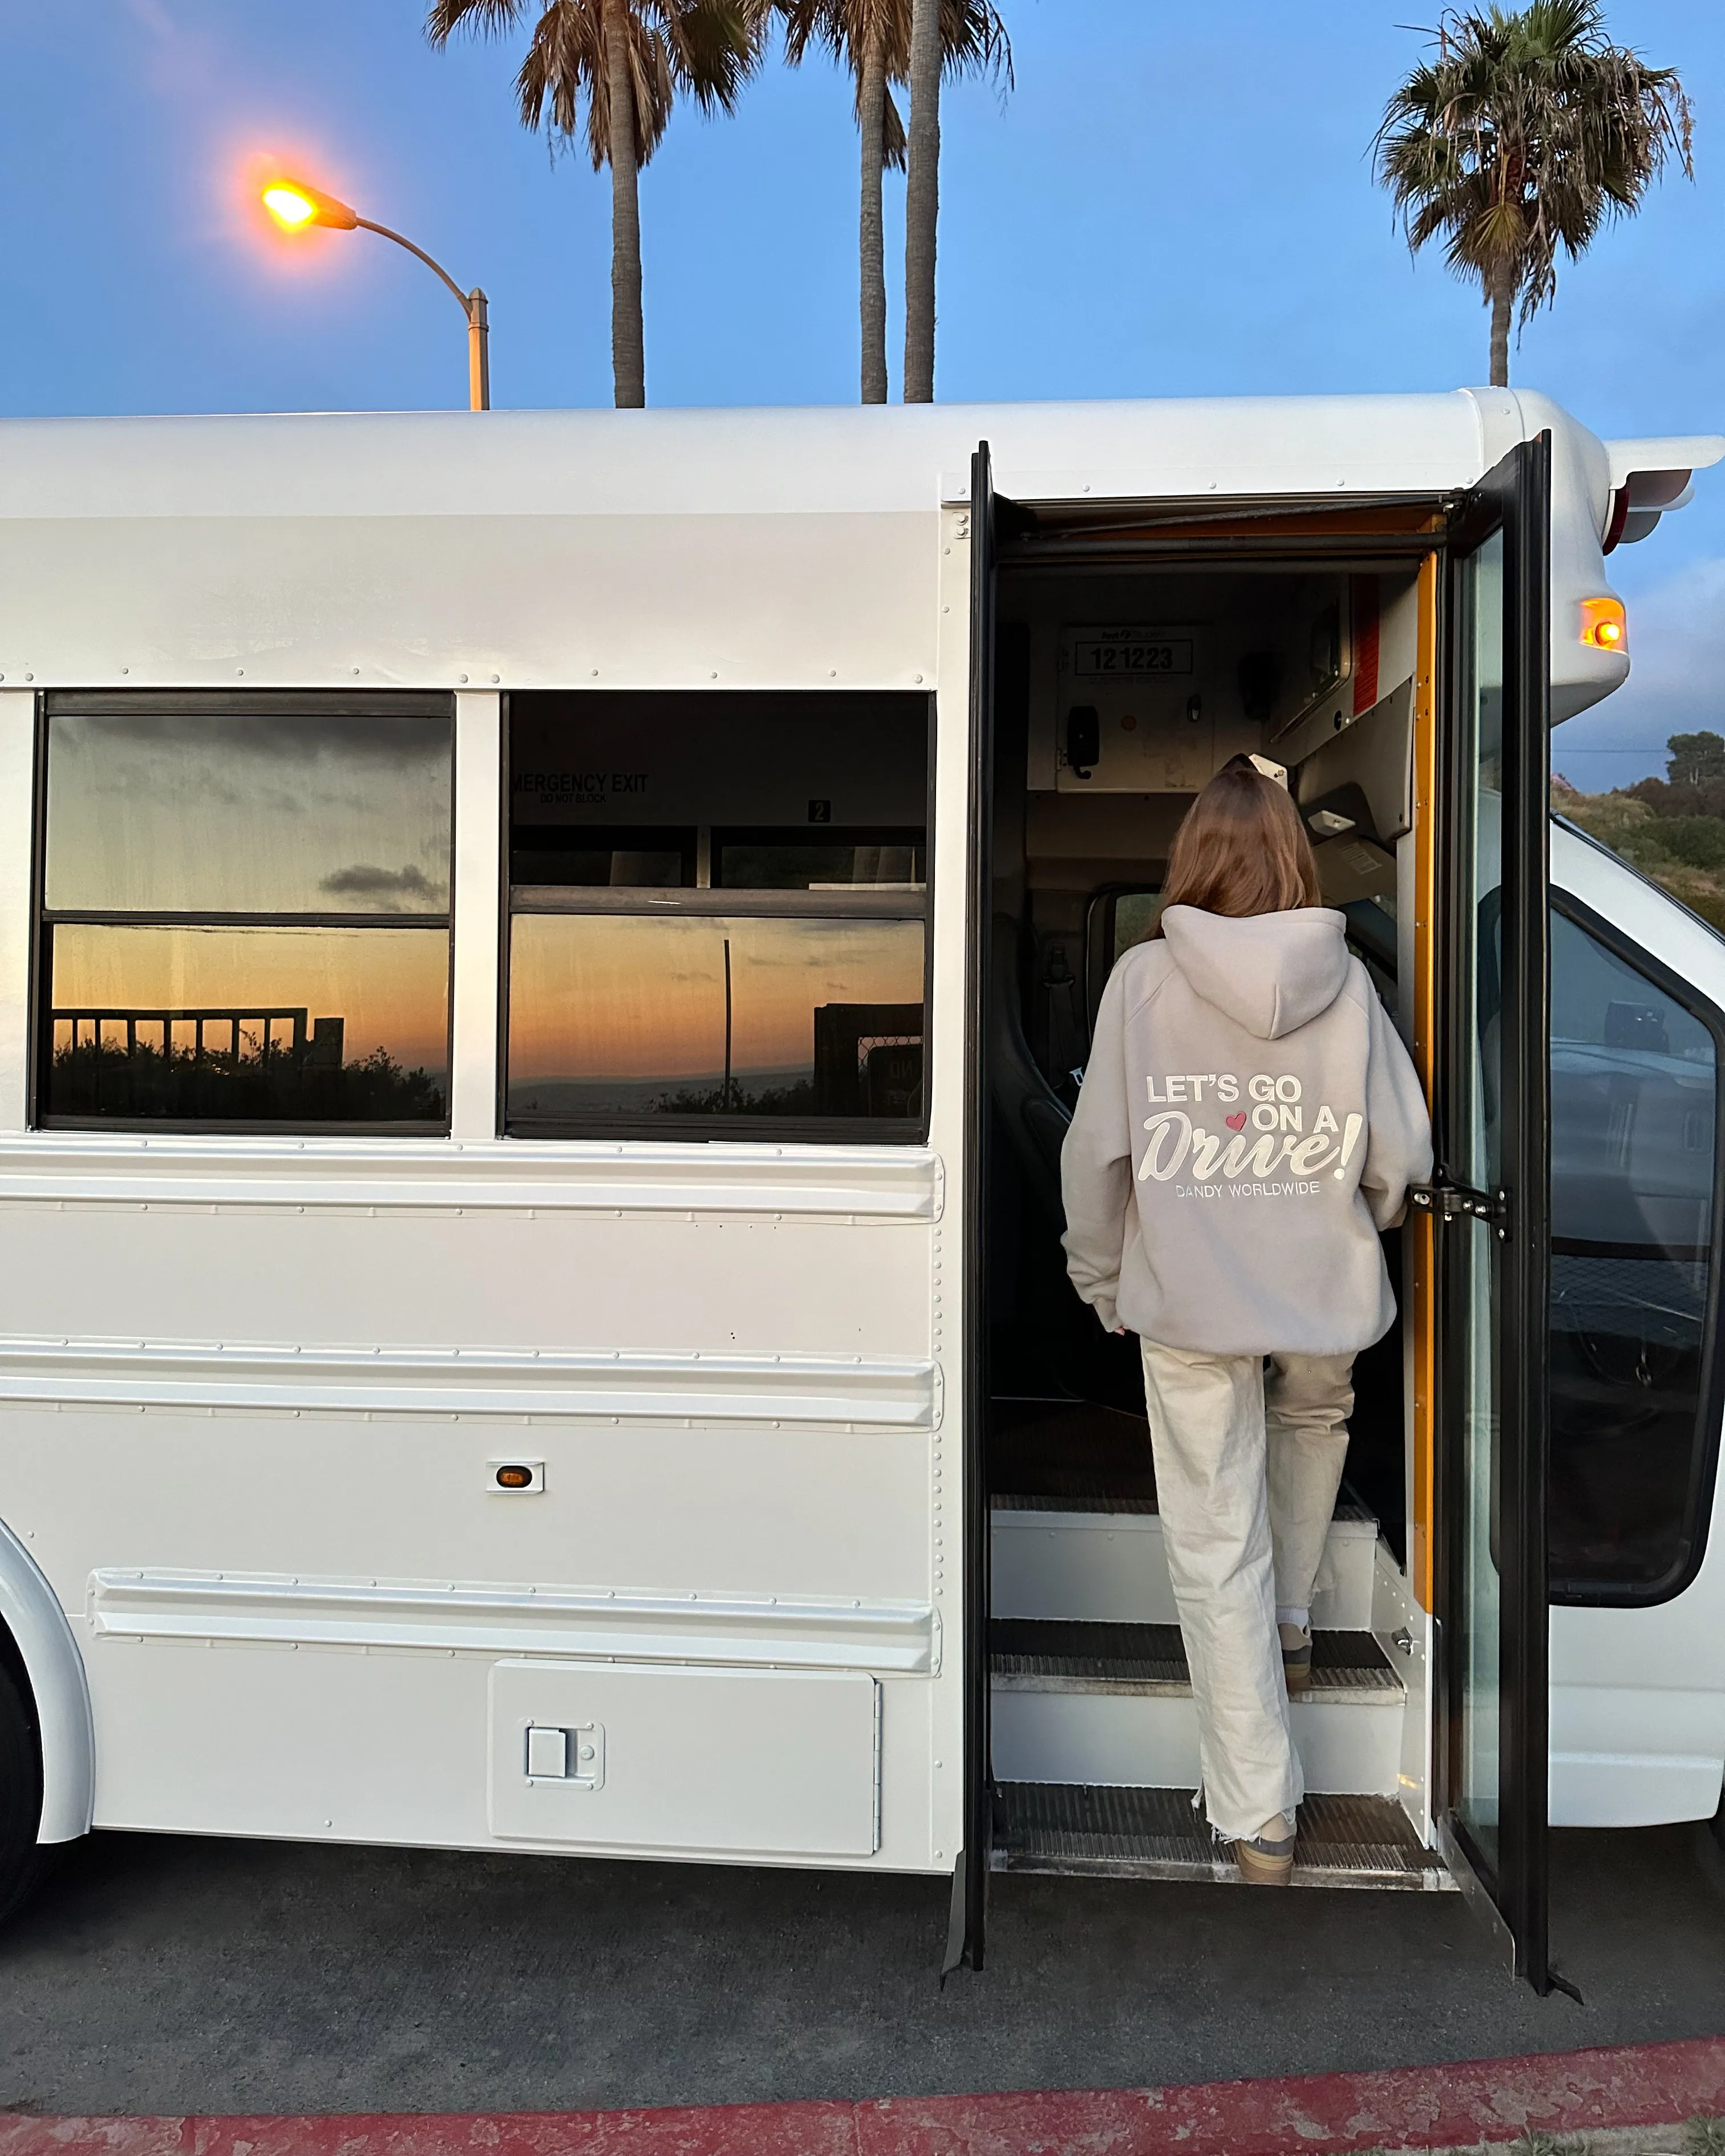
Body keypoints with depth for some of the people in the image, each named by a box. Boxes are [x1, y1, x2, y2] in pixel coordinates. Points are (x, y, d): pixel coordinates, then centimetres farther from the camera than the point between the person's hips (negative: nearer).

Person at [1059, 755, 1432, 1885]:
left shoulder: (1145, 978, -10)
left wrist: (1099, 1274, 9)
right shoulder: (1344, 979, -6)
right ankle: (1293, 1631, 48)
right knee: (1314, 1422, 34)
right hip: (1326, 1294, 2)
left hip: (1189, 1297, -2)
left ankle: (1259, 1816, 14)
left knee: (1218, 1540, 7)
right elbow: (1404, 1155, -2)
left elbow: (1099, 1149, -7)